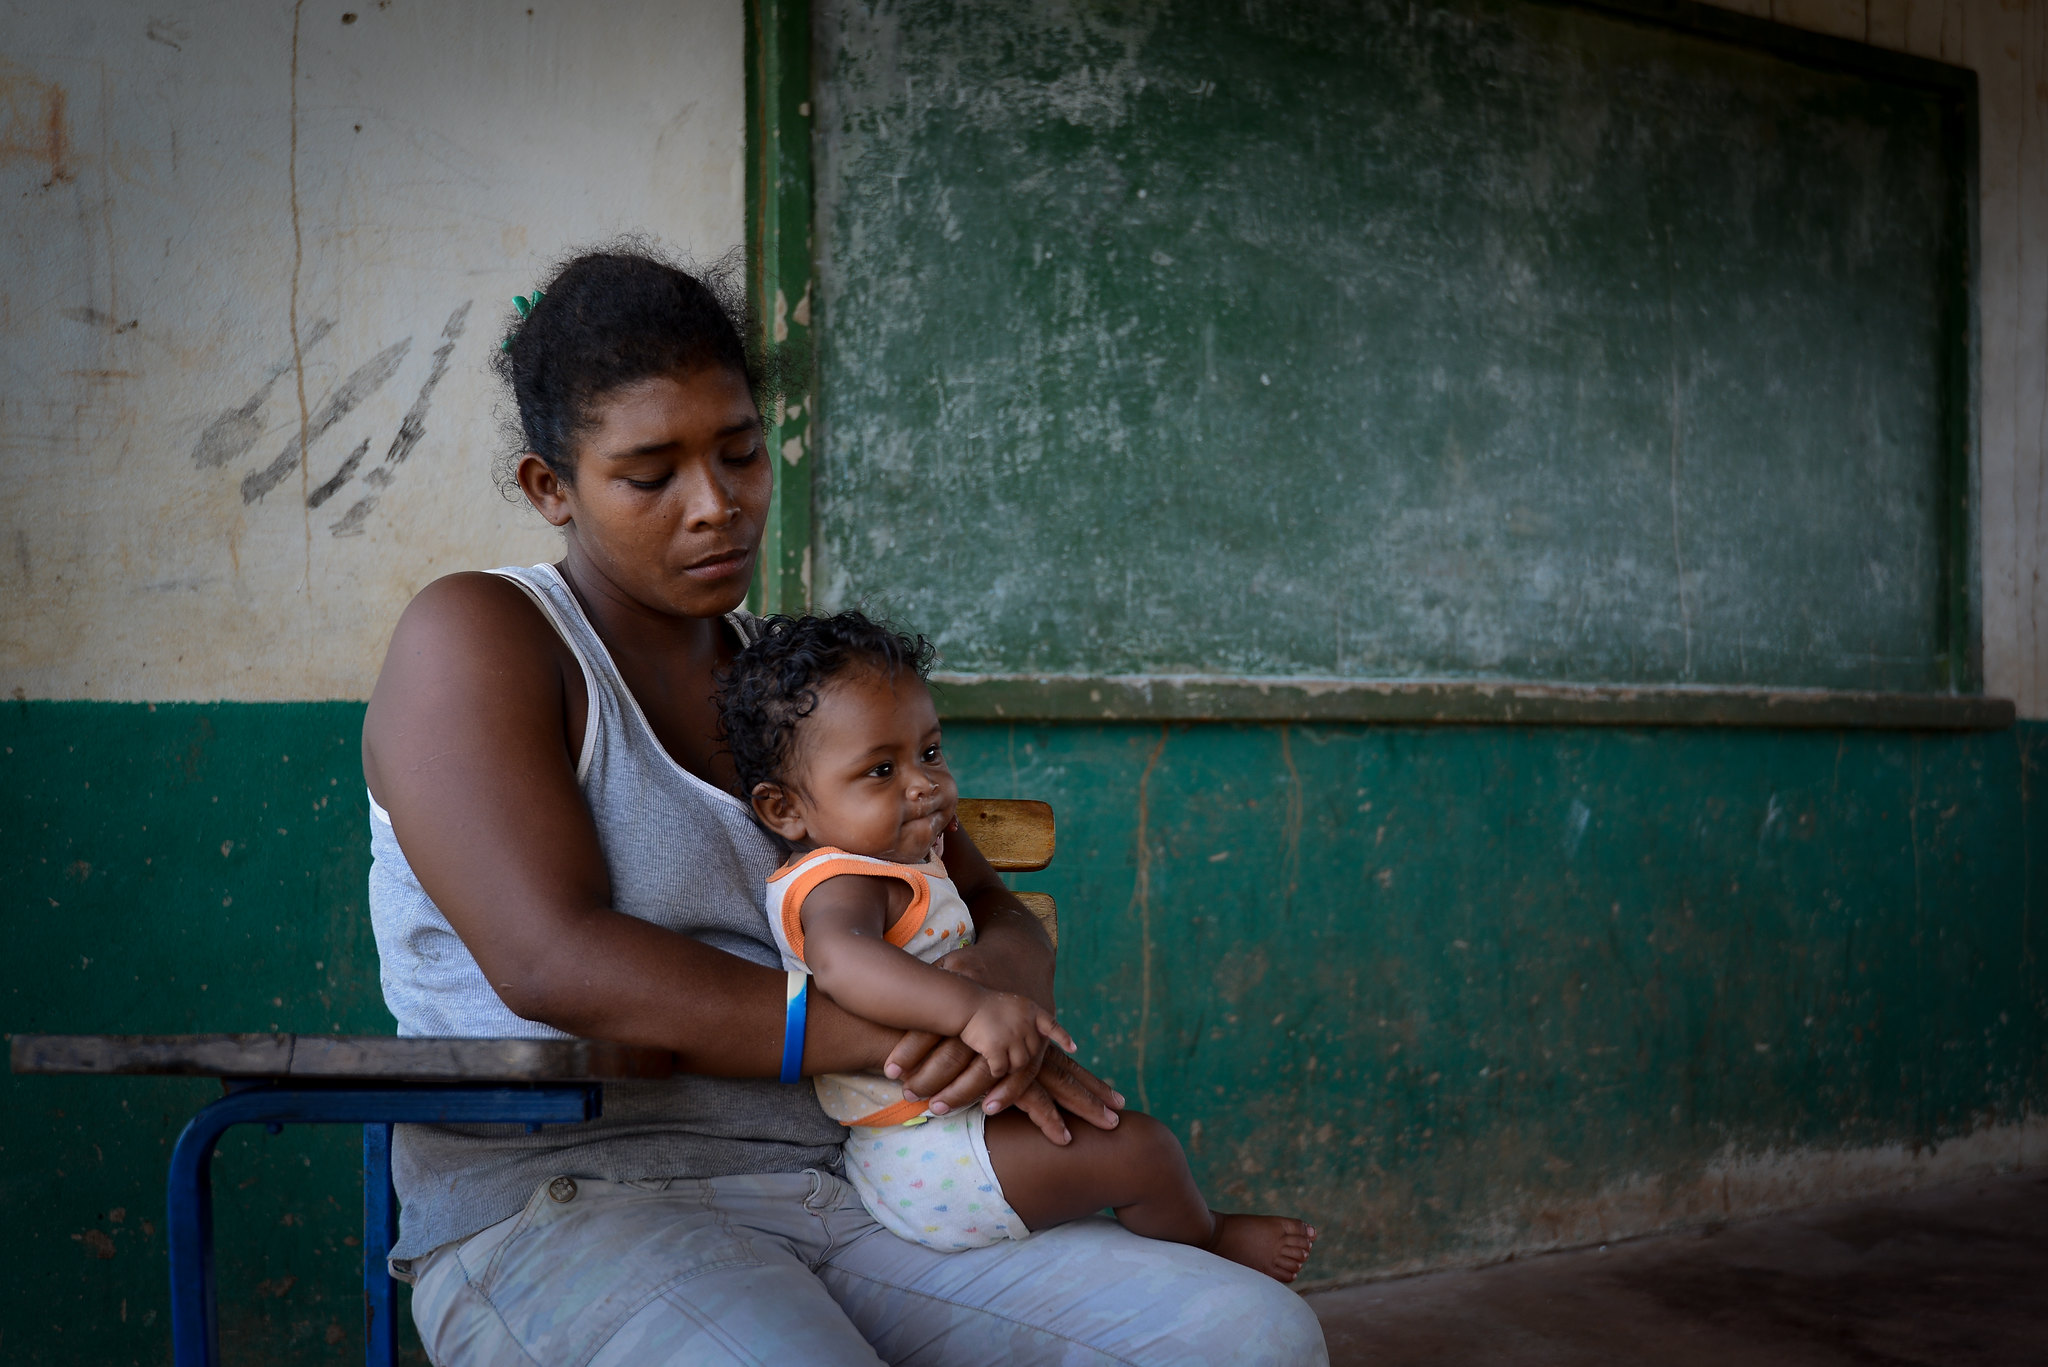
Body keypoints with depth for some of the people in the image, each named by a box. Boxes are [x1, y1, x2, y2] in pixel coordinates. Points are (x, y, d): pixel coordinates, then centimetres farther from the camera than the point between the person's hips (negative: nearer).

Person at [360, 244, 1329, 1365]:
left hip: (831, 1198, 6)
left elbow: (1001, 922, 19)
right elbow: (554, 961, -15)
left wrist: (1002, 990, -9)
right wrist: (911, 1036, -17)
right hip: (562, 1204, -6)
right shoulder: (474, 640, 0)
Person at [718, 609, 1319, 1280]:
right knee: (1136, 1147, -13)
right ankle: (1204, 1238, 15)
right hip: (926, 1164, -11)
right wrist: (972, 1006, -57)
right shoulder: (840, 883, -22)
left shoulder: (898, 867, 13)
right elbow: (839, 956, -47)